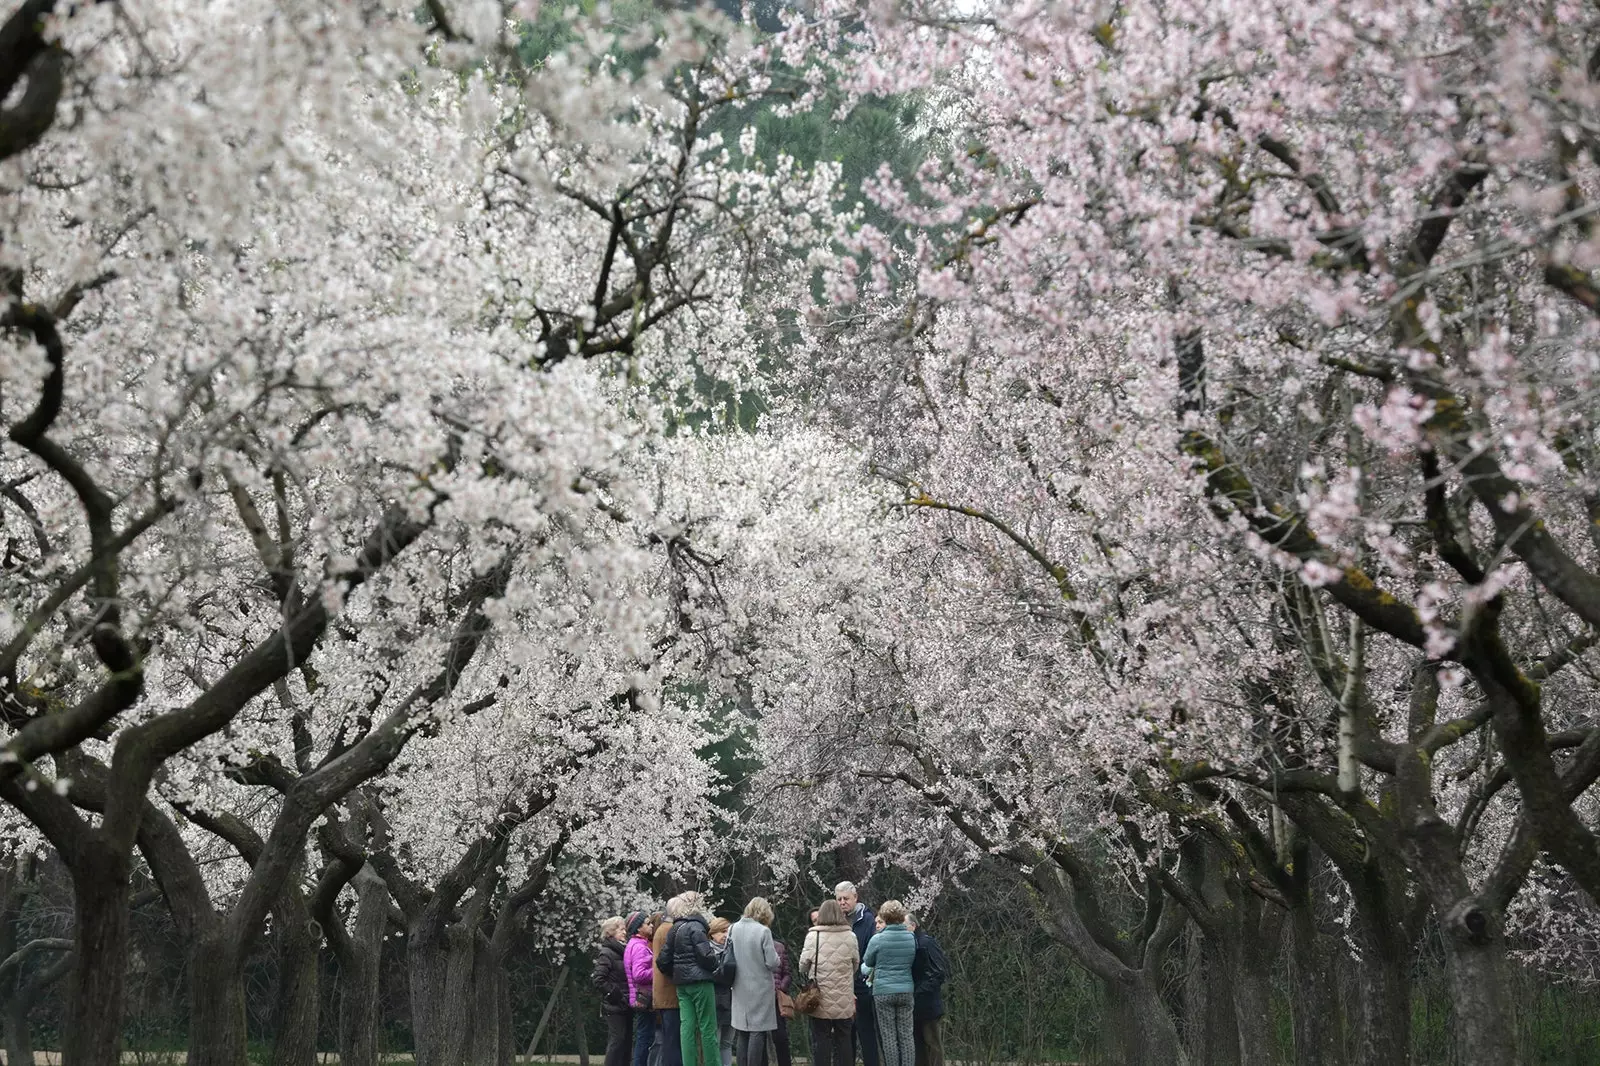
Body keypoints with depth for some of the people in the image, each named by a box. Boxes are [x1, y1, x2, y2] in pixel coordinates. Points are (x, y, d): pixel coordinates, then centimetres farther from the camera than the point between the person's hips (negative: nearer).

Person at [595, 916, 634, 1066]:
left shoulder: (623, 951, 15)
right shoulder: (606, 954, -9)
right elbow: (598, 979, -16)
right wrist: (614, 994, -16)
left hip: (625, 1006, 8)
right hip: (614, 1007, -8)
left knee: (627, 1041, 7)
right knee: (617, 1040, -9)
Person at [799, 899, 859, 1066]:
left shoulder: (813, 936, -9)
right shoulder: (850, 936, -3)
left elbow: (803, 964, -4)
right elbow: (856, 963, 5)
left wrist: (807, 977, 17)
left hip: (821, 999, -2)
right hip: (844, 999, 2)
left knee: (821, 1040, 4)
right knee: (844, 1040, 10)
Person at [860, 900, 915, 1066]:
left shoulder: (877, 940, -9)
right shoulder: (912, 939, 2)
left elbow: (868, 962, 6)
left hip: (883, 991, -3)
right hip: (906, 991, 3)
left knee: (889, 1037, 2)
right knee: (906, 1036, 7)